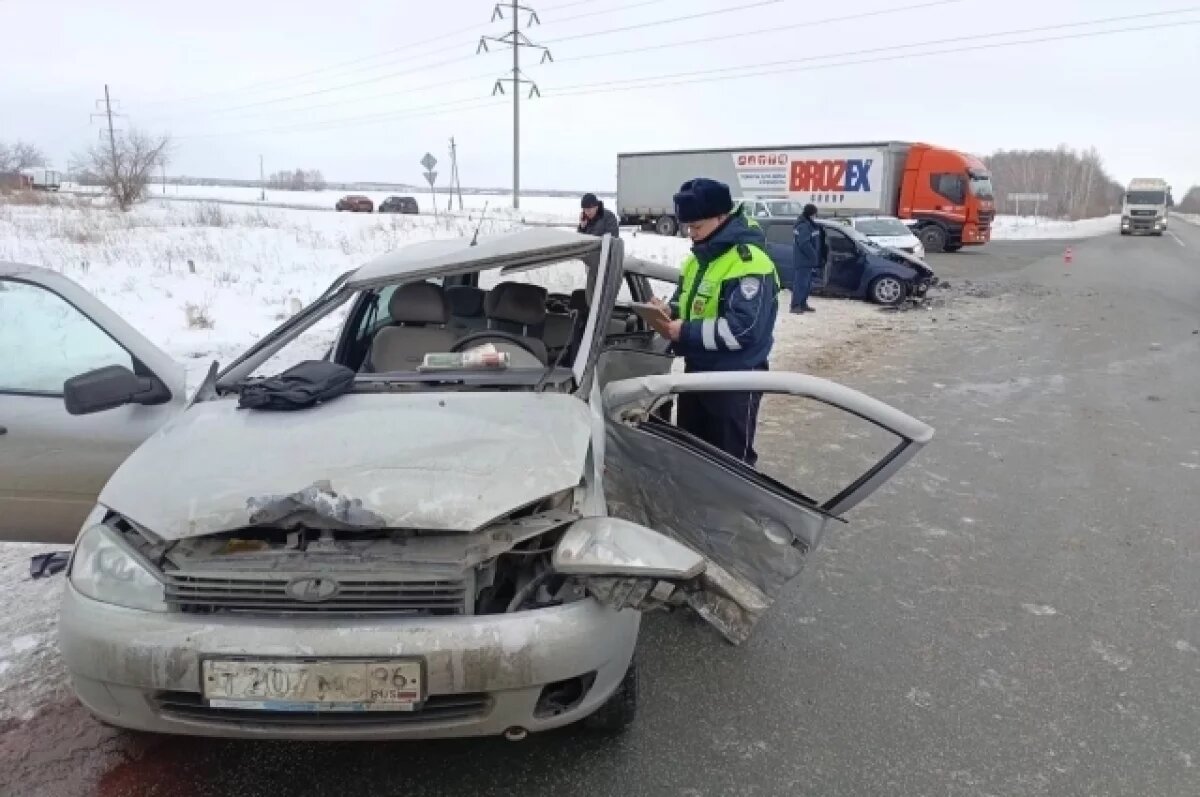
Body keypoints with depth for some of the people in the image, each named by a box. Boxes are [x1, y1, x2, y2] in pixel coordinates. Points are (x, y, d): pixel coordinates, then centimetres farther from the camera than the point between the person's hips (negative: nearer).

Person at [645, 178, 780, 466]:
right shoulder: (699, 257, 9)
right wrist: (668, 313, -4)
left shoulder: (749, 262, -21)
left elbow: (742, 329, -29)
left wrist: (683, 332, -25)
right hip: (696, 371, 9)